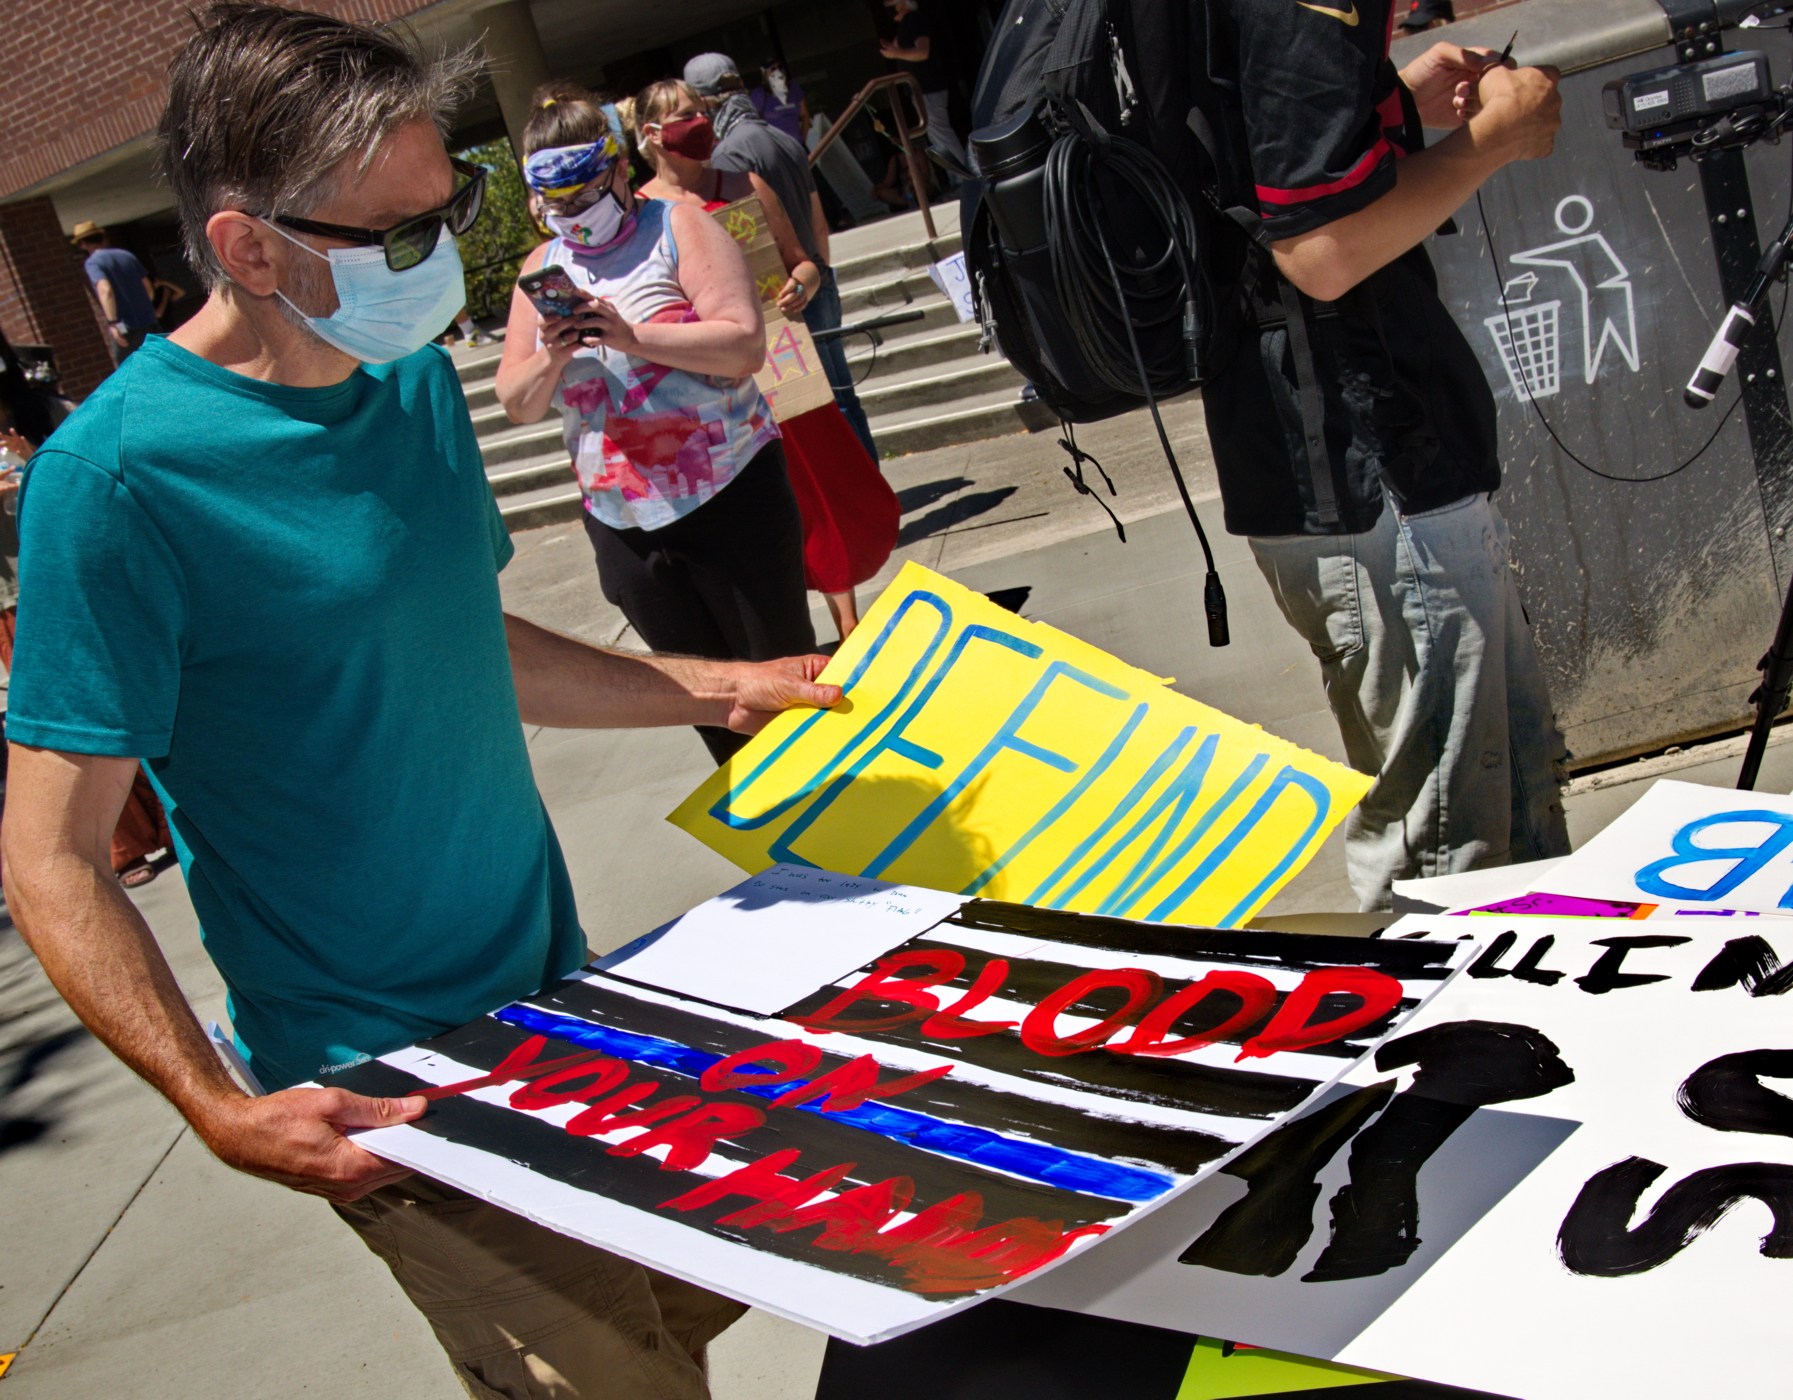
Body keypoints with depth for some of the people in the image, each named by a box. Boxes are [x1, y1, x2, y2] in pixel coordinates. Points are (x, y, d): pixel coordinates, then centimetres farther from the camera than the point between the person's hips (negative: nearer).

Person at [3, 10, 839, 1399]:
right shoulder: (115, 475, -20)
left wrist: (721, 689, 16)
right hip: (387, 1084, -7)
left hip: (556, 986, 7)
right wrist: (221, 1111, -25)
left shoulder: (416, 378, 3)